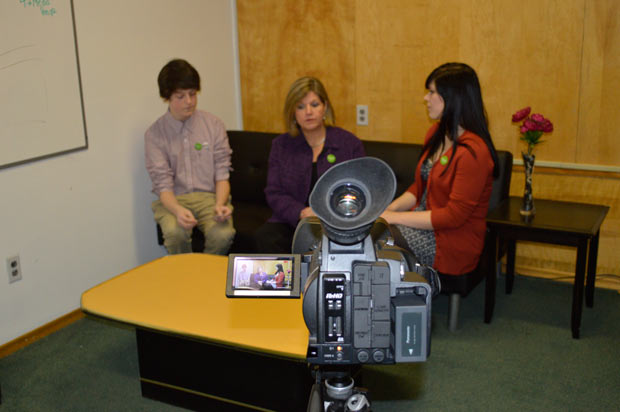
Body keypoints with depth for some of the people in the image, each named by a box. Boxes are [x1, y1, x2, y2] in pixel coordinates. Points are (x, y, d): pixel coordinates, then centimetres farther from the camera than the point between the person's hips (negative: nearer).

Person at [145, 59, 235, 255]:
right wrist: (178, 210, -27)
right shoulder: (154, 134, 0)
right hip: (174, 200, 0)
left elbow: (222, 174, 1)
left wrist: (220, 204, -19)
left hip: (209, 196, 1)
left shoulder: (213, 124, 4)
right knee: (175, 232, -33)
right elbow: (162, 183, -6)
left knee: (223, 233, -30)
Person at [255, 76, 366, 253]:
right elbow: (274, 193, 5)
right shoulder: (280, 145, 12)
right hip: (290, 222, 2)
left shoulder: (350, 144, 7)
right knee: (264, 237, -30)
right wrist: (302, 213, -15)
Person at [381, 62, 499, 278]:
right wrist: (389, 208, -2)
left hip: (452, 242, -8)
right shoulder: (436, 133, 9)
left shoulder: (473, 151, -20)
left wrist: (394, 217, -18)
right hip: (423, 223, 8)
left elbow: (454, 215, -21)